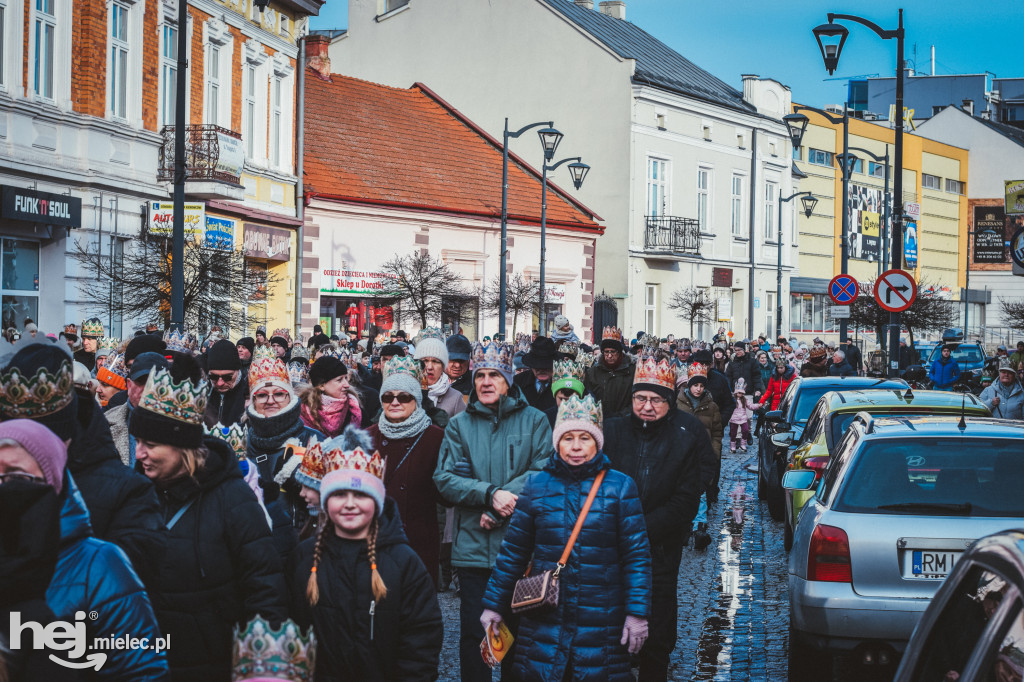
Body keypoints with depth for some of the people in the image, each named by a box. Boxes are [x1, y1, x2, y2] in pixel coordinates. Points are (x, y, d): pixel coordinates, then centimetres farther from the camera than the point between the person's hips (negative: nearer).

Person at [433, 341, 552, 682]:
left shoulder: (533, 420, 3)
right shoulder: (459, 424, 7)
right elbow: (444, 478, -3)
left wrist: (499, 510, -16)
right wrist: (491, 494, -18)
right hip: (472, 548, 1)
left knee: (517, 629, 8)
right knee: (473, 632, 5)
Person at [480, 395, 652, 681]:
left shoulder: (620, 486, -1)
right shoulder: (537, 485, 4)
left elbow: (637, 555, -2)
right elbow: (513, 550, 9)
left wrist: (637, 612, -8)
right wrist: (494, 604, 8)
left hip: (602, 622, -1)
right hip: (544, 620, 2)